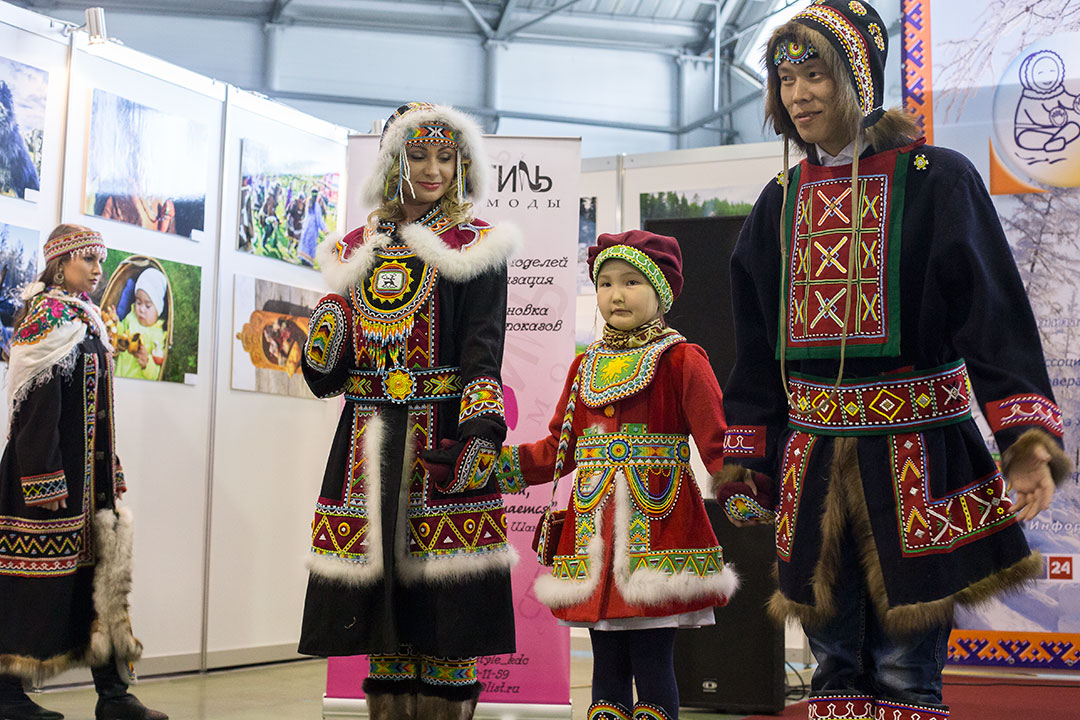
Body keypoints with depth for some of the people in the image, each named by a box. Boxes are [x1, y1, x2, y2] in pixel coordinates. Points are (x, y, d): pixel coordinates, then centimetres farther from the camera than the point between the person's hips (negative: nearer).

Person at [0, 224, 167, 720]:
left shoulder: (85, 321, 18)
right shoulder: (48, 316, -9)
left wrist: (110, 477, 18)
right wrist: (46, 480, -22)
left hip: (88, 473, 9)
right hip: (51, 470, -9)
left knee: (100, 574, 6)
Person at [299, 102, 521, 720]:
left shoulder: (474, 245, 4)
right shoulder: (357, 249, 16)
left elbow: (483, 349, -7)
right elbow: (327, 369, 18)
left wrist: (481, 427, -22)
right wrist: (323, 334, -5)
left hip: (441, 436, -4)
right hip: (368, 439, 4)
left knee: (445, 606, -5)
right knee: (381, 592, 6)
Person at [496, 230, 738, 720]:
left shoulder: (680, 360, -2)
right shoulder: (585, 366, 15)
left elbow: (717, 444, -9)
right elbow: (559, 449, 17)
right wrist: (498, 463, 7)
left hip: (657, 532, -5)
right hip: (595, 532, 5)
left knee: (653, 666, -3)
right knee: (607, 668, 10)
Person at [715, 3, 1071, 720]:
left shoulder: (936, 181, -4)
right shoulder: (782, 202, 11)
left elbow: (994, 310, -12)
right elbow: (756, 343, 15)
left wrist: (1027, 437, -25)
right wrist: (745, 460, 13)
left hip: (915, 451, -4)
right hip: (814, 457, 5)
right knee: (836, 661, 12)